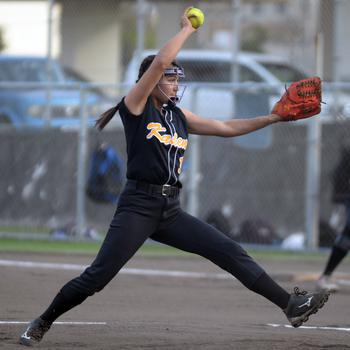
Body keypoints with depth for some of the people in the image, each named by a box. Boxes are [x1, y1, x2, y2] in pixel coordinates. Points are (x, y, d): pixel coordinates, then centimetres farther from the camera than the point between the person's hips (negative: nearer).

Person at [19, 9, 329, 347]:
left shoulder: (179, 116, 18)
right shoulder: (135, 105, 0)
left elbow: (226, 128, 20)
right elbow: (160, 61, -13)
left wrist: (273, 118, 13)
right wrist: (186, 29, -2)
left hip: (171, 211, 6)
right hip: (138, 206, -6)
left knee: (230, 252, -3)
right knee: (97, 276, -11)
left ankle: (290, 305, -5)